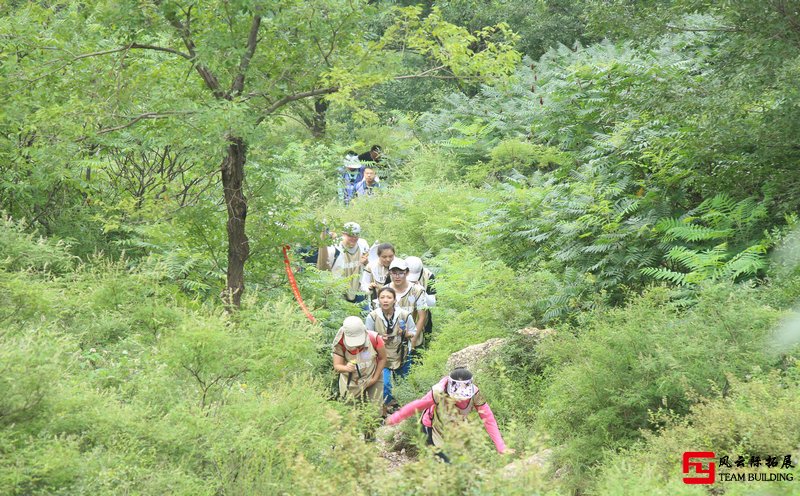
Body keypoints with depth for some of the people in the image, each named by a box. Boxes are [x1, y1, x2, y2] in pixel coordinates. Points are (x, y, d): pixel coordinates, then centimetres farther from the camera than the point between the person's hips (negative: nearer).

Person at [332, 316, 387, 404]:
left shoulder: (374, 339, -26)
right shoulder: (340, 343, -26)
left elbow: (382, 359, -8)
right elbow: (337, 366, -24)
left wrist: (375, 378, -10)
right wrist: (346, 368, -47)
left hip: (372, 379, 0)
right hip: (350, 382, 0)